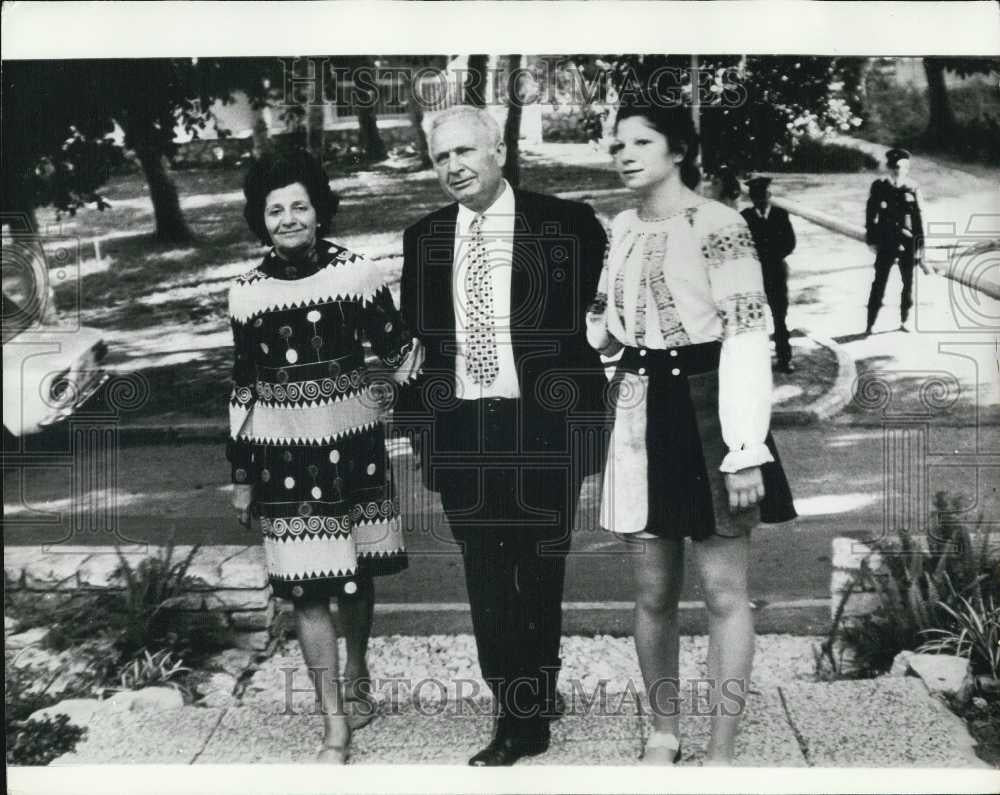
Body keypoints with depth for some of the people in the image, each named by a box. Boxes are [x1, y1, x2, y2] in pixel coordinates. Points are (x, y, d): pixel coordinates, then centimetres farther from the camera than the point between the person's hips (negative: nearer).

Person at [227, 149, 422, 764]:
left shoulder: (356, 273, -4)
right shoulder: (248, 293, 1)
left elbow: (398, 349, 3)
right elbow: (244, 389, 7)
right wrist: (241, 476, 9)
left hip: (353, 443, 0)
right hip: (284, 454, 0)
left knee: (357, 573, 14)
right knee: (307, 588, 0)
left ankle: (357, 675, 40)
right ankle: (335, 725, 11)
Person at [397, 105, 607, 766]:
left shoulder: (566, 224, -3)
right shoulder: (424, 238, 10)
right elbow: (416, 333, 14)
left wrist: (589, 410, -4)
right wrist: (415, 413, 7)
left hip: (542, 429, -3)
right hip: (459, 431, 4)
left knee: (539, 578, 6)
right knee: (486, 582, 8)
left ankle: (531, 717, 21)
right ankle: (519, 721, 20)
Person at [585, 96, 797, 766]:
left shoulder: (718, 225, -10)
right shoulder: (622, 229, 11)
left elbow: (747, 337, -15)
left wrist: (746, 449, -20)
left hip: (705, 410, -6)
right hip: (639, 415, 6)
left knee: (724, 590, 1)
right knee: (654, 591, 11)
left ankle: (722, 752, 12)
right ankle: (663, 733, 27)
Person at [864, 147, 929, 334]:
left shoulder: (912, 190, 0)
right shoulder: (879, 188, -3)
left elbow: (918, 221, 3)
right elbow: (870, 215, 3)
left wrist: (920, 251, 2)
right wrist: (871, 240, -3)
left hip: (907, 245, 2)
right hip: (885, 244, -2)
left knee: (908, 284, 11)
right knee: (879, 284, -5)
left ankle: (904, 320, 27)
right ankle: (870, 325, 1)